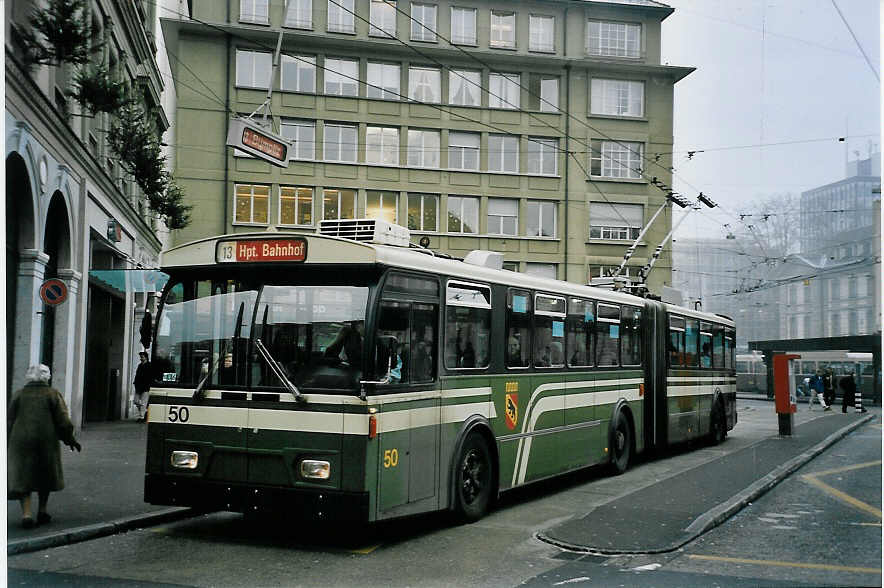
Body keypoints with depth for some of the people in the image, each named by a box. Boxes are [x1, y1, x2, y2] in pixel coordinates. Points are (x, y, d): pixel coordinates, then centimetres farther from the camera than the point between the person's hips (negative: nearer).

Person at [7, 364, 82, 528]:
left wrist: (8, 443, 14)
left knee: (22, 478, 4)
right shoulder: (53, 394, 0)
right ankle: (42, 510, 21)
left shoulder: (19, 395, 5)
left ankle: (26, 513, -11)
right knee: (45, 475, 20)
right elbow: (63, 421, -6)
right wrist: (70, 439, 6)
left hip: (22, 441, 0)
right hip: (46, 441, 0)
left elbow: (9, 421, 4)